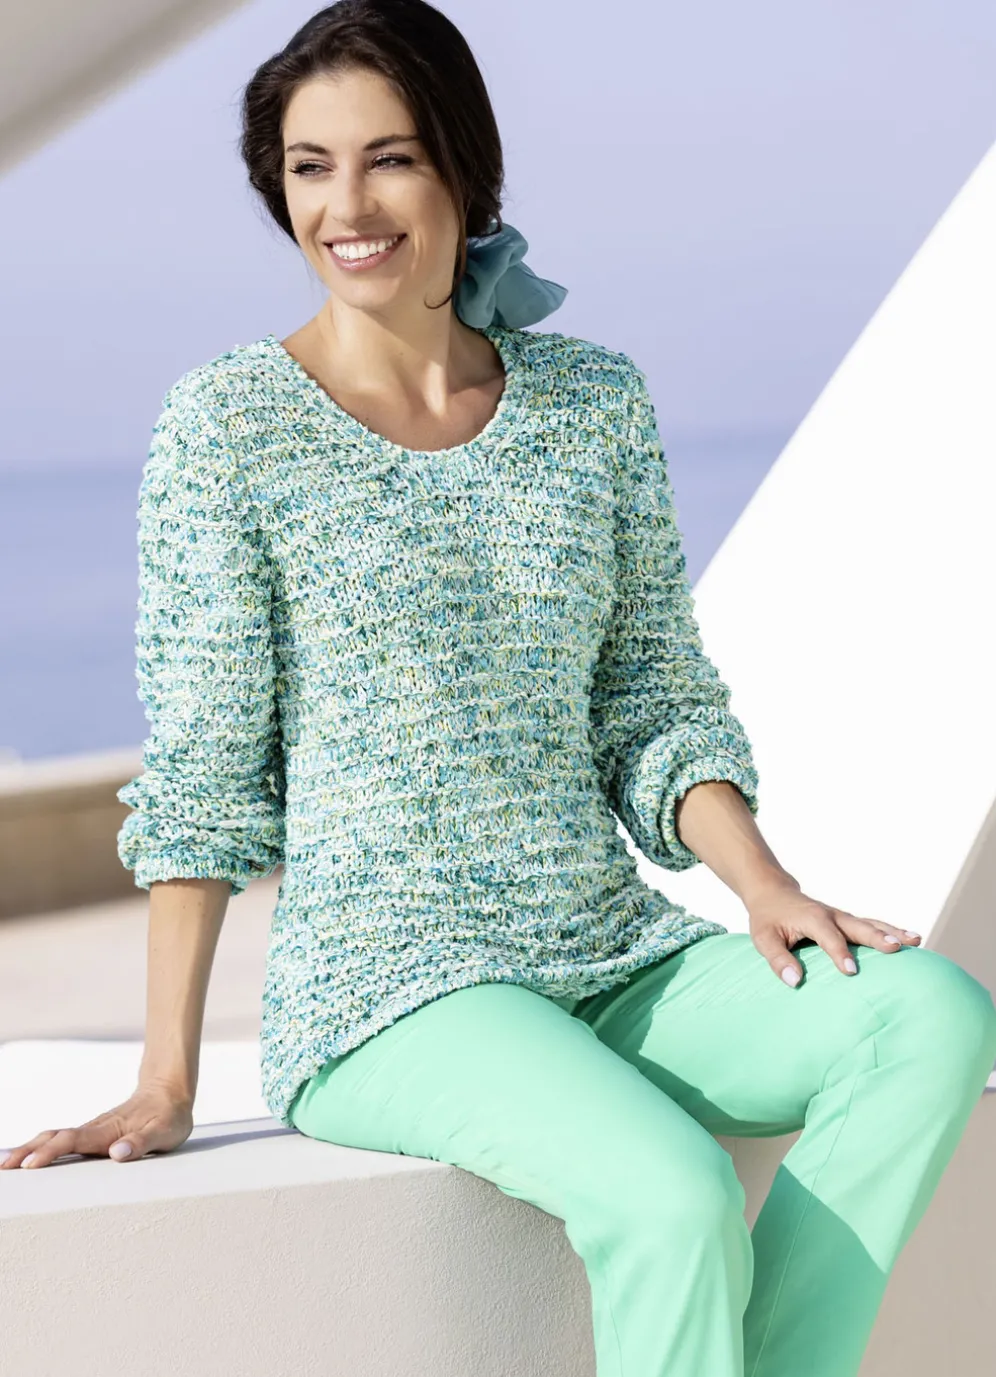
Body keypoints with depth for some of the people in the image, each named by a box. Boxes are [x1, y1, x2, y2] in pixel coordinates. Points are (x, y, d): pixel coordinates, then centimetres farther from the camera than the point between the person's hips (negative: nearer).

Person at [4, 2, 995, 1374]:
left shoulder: (597, 403, 10)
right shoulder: (229, 425, -2)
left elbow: (659, 704, 12)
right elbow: (199, 769, -4)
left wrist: (764, 885, -7)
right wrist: (167, 1081, -8)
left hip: (621, 962, 5)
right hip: (389, 990, -5)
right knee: (676, 1197, -32)